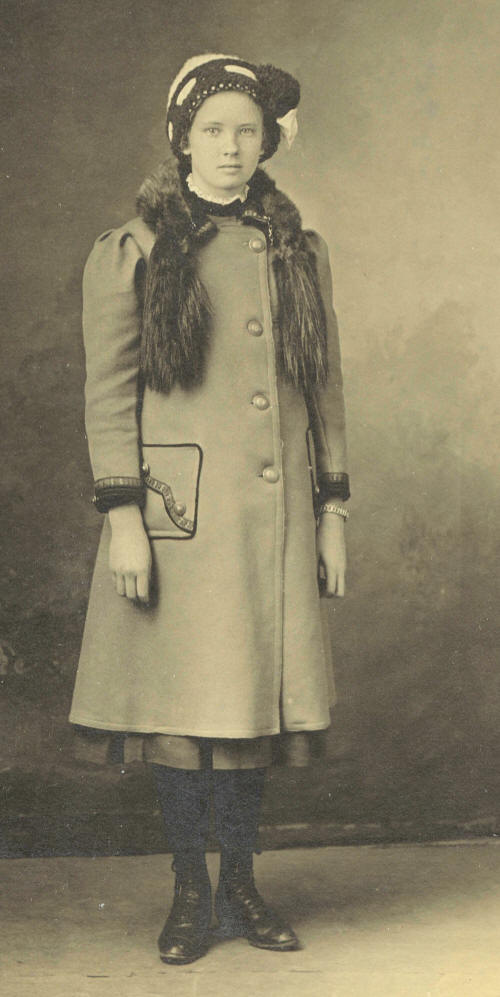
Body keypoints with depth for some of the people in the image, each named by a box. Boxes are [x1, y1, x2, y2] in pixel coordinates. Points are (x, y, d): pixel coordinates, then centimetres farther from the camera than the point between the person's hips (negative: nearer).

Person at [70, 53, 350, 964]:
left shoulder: (300, 252, 12)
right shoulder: (131, 252, 1)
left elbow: (326, 388, 14)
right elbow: (108, 392, -3)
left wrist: (332, 510, 10)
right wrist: (121, 516, -10)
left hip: (274, 517, 3)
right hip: (179, 513, -3)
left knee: (257, 700, 7)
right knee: (182, 705, 1)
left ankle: (242, 887, 21)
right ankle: (190, 891, 18)